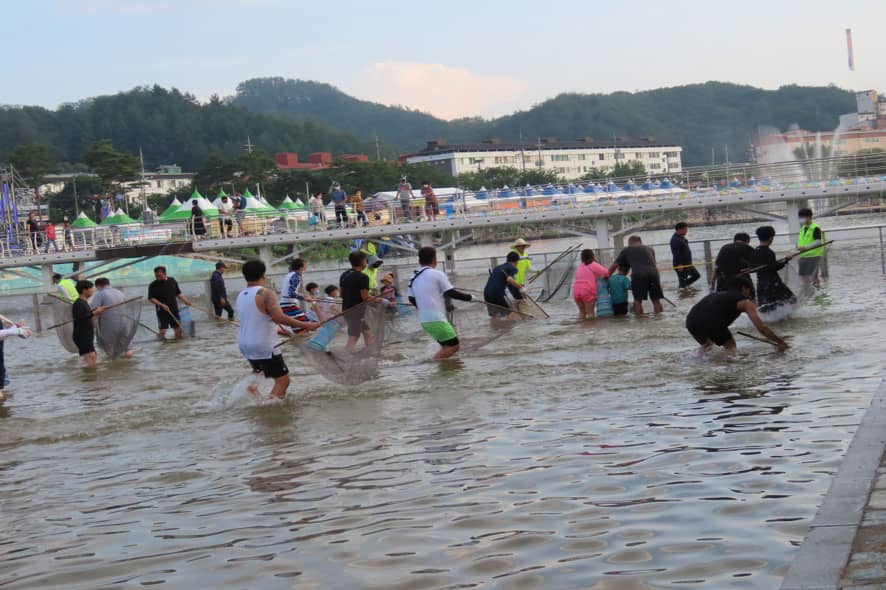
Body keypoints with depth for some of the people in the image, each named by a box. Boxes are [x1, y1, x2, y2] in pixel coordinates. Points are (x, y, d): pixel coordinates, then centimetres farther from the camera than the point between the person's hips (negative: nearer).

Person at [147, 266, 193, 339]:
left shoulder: (172, 281, 7)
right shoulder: (153, 285, -4)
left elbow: (178, 293, 15)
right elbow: (151, 298, -7)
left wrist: (186, 301, 2)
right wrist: (161, 305, -18)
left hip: (174, 310, 4)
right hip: (162, 311, -4)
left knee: (178, 330, 7)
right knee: (162, 331, -11)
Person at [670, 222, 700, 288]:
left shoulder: (682, 238, 12)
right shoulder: (675, 240, -21)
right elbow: (676, 253, -25)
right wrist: (679, 265, -27)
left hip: (688, 264, 10)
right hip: (681, 265, -10)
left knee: (696, 275, 16)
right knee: (682, 280, -3)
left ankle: (684, 285, 22)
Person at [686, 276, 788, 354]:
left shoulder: (719, 294, 32)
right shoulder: (744, 301, 13)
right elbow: (761, 328, 9)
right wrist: (781, 342, 18)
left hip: (690, 322, 7)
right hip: (708, 323, -7)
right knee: (730, 346, 17)